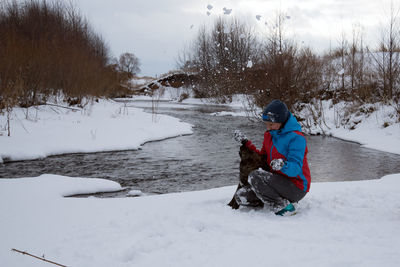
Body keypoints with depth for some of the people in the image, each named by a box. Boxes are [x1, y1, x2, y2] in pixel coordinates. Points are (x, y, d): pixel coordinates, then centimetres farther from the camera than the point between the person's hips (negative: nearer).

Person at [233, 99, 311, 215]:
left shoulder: (296, 137, -16)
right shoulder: (269, 135, 8)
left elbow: (295, 169, -24)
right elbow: (263, 158, 17)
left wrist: (283, 165, -46)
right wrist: (246, 143, 9)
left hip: (296, 189, -8)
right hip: (278, 182, 8)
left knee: (255, 176, -27)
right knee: (241, 196, -4)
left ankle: (284, 206, -16)